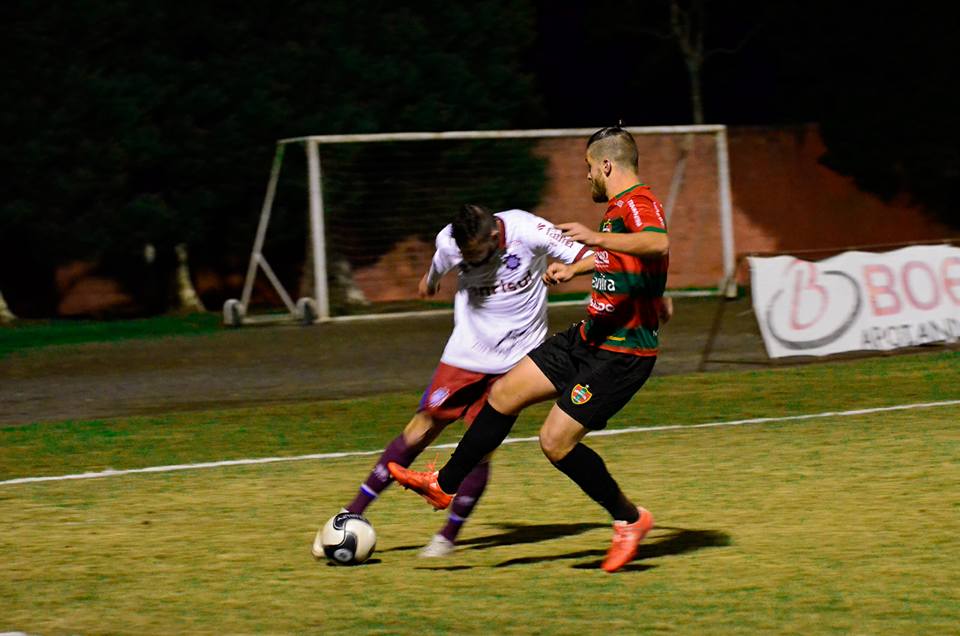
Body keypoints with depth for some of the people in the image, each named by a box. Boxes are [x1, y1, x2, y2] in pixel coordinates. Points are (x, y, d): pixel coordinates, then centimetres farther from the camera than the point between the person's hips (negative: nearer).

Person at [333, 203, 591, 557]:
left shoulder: (529, 232, -22)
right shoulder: (450, 242, -11)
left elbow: (590, 259, -15)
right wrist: (429, 282, 35)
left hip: (516, 357, -2)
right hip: (466, 353, 2)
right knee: (419, 432, -2)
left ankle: (449, 536, 7)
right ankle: (352, 514, 5)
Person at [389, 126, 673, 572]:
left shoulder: (637, 203, -19)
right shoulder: (620, 206, 12)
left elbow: (658, 243, -43)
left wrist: (597, 238, -49)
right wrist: (575, 268, 40)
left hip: (622, 354, -10)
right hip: (589, 339, 10)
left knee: (556, 442, -11)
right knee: (503, 394, 11)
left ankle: (629, 519, 7)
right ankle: (445, 485, 25)